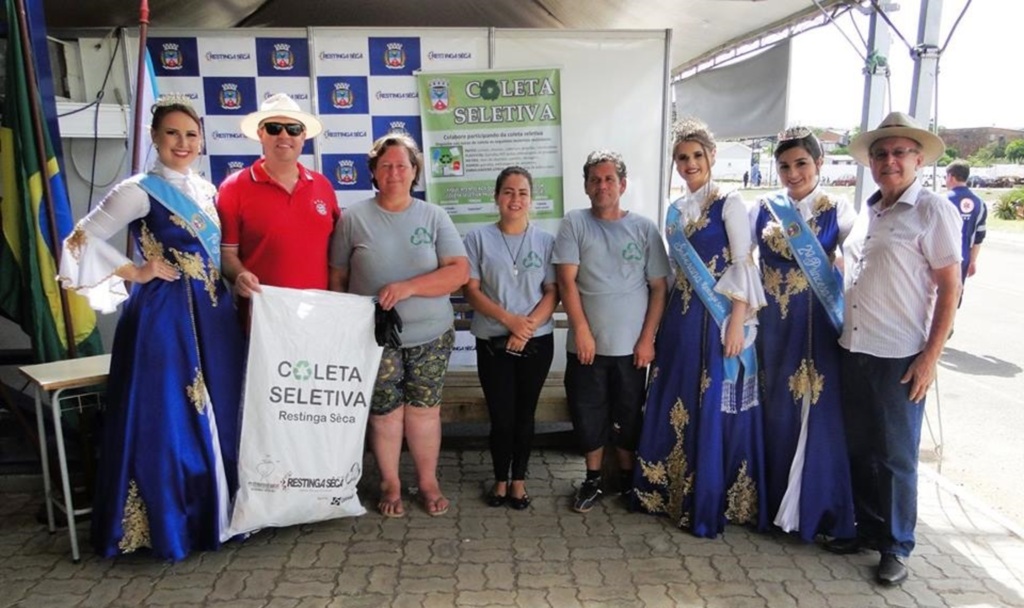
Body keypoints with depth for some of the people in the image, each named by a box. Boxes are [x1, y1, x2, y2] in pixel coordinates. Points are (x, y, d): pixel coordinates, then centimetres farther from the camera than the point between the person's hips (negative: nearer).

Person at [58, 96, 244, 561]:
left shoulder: (207, 190, 12)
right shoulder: (139, 190, -8)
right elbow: (81, 242, -10)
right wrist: (136, 273, -11)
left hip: (212, 315, 7)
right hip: (162, 316, -7)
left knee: (218, 414, 12)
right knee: (168, 419, 0)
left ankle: (217, 509, 28)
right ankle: (167, 522, 15)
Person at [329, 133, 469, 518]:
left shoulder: (434, 217, 1)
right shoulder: (354, 218, 0)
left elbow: (460, 271, -7)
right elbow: (337, 278, 4)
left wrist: (408, 287, -18)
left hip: (430, 335, 1)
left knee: (424, 409, 9)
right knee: (385, 411, 7)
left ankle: (428, 482, 26)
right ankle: (390, 485, 26)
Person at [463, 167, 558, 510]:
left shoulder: (546, 241, 3)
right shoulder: (478, 238, 0)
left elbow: (553, 293, -1)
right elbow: (471, 290, -5)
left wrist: (527, 328, -15)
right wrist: (509, 320, -17)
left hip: (537, 342, 1)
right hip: (493, 343, -1)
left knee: (524, 414, 10)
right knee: (501, 416, 3)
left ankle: (518, 480, 27)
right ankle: (500, 480, 24)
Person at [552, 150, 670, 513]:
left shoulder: (644, 228, 2)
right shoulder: (574, 224, 0)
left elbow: (659, 287, 2)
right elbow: (567, 281, -6)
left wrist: (647, 339, -3)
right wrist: (581, 330, -14)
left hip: (631, 346, 0)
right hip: (586, 343, 0)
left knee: (629, 415, 12)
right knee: (588, 414, 9)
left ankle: (628, 476, 32)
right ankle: (593, 479, 27)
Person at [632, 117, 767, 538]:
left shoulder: (729, 204, -5)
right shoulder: (675, 210, 13)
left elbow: (744, 267, -10)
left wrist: (736, 323, -17)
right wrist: (663, 319, 13)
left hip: (718, 318, -6)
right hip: (680, 318, 6)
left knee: (715, 408, -1)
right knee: (674, 405, 10)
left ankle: (710, 504, 12)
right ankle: (671, 492, 25)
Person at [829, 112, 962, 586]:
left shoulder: (933, 211, -7)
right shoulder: (867, 211, 11)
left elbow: (950, 288, -8)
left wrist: (930, 356, -13)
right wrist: (844, 334, 12)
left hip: (900, 357, -6)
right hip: (854, 350, 6)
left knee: (896, 457, 5)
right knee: (860, 448, 15)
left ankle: (896, 546, 22)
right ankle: (868, 528, 32)